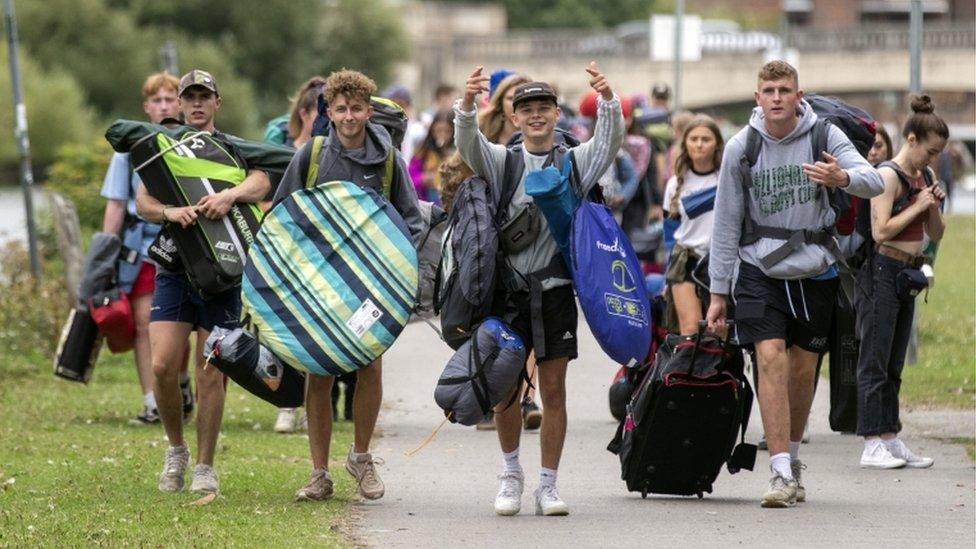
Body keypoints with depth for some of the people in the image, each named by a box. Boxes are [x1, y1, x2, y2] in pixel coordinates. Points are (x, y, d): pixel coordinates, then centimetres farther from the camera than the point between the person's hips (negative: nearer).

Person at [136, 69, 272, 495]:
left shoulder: (234, 149, 8)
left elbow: (261, 182, -12)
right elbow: (142, 202, -4)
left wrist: (230, 195, -33)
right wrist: (169, 212, -26)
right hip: (174, 268, 1)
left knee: (210, 374, -2)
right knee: (163, 366, -10)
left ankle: (205, 467, 8)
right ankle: (176, 449, 12)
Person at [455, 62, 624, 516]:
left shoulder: (575, 163, 6)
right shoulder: (502, 163, 5)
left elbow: (610, 141, -11)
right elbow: (467, 143, -14)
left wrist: (608, 100, -31)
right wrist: (467, 104, -35)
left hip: (555, 289, 0)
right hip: (508, 289, 0)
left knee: (553, 391, 2)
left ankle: (547, 485, 10)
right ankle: (511, 472, 23)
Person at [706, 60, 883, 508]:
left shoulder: (825, 136, -6)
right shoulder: (741, 147, -4)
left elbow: (874, 182, -18)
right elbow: (726, 222, 2)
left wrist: (843, 178, -42)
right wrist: (718, 291, 2)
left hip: (815, 268, 1)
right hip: (761, 267, -1)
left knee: (803, 367, 7)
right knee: (771, 358, -15)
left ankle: (792, 454, 29)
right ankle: (781, 472, -16)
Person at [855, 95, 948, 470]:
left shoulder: (922, 177, 13)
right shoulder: (888, 176, -12)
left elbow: (935, 234, 18)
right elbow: (881, 230, -21)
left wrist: (935, 206, -1)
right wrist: (918, 206, -15)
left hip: (907, 273, 9)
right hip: (882, 271, -9)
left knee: (893, 364, 11)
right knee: (875, 361, -5)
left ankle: (891, 439, 15)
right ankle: (872, 445, -5)